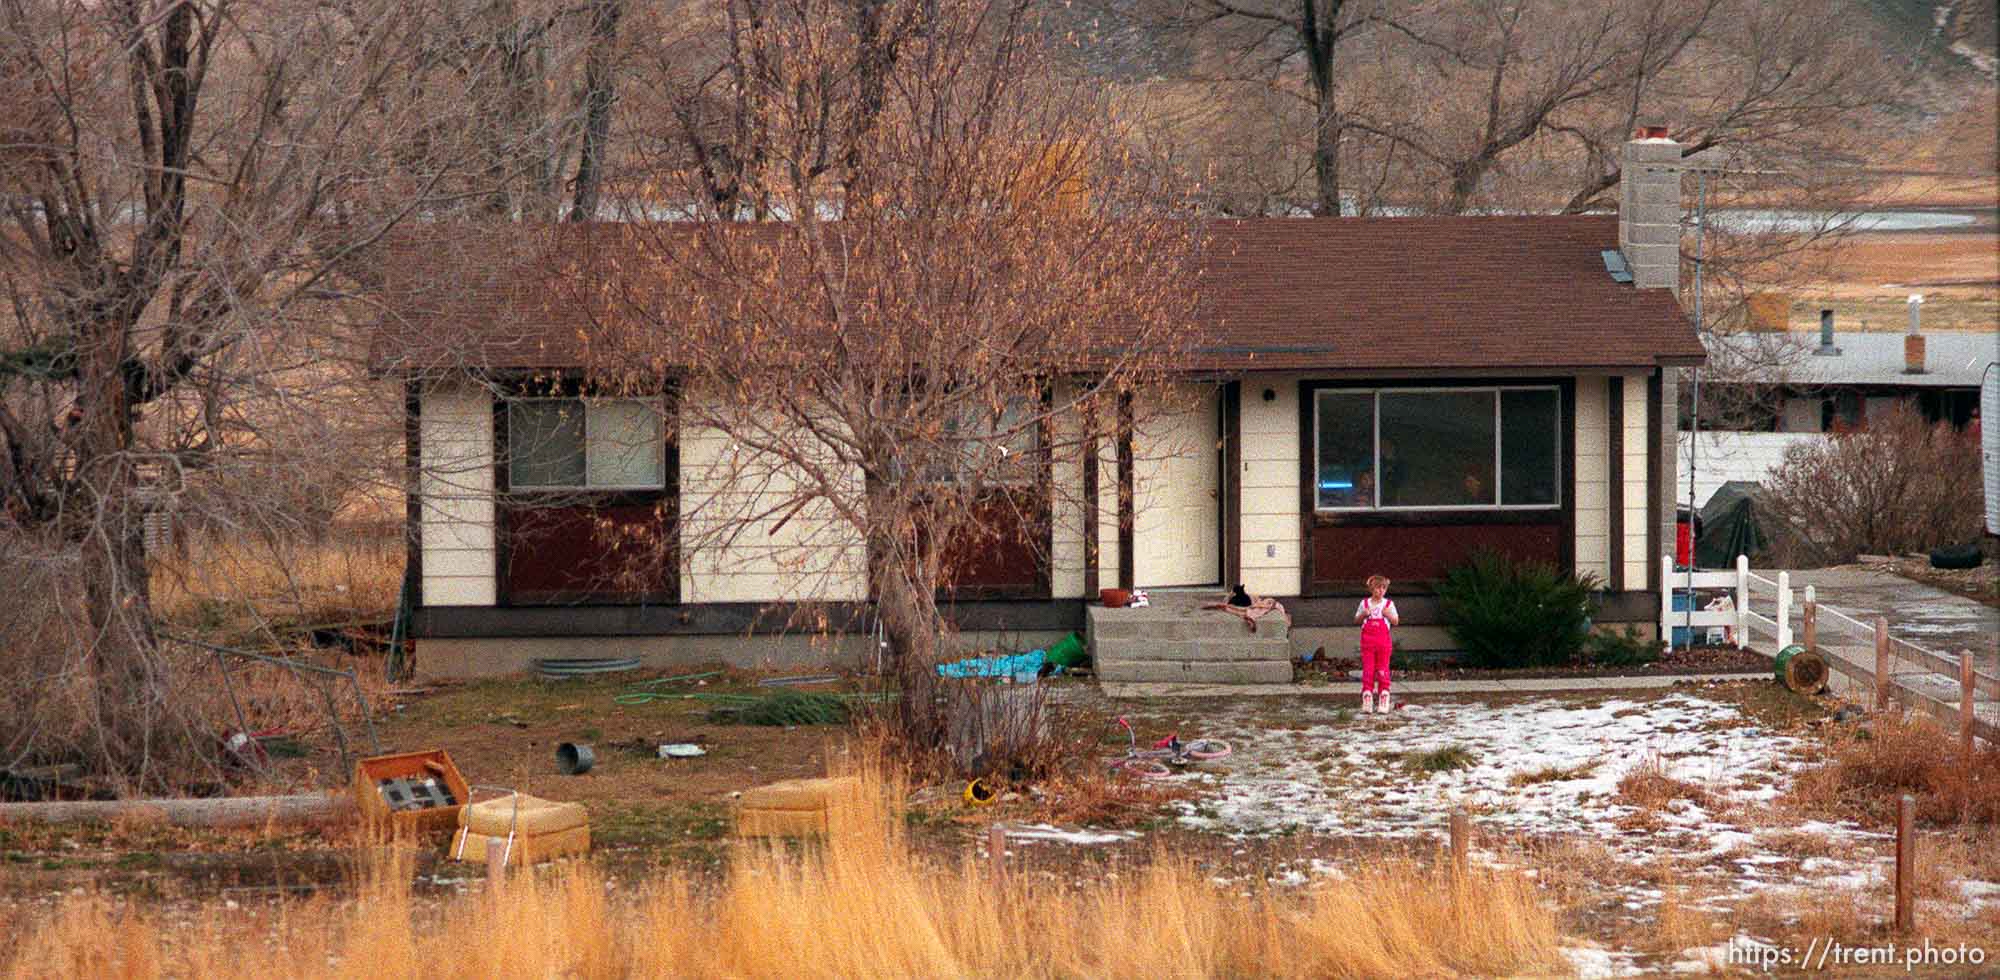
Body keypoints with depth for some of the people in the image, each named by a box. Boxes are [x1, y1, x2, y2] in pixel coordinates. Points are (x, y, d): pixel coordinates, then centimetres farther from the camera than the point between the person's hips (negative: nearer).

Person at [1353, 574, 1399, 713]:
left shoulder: (1388, 604, 5)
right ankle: (1367, 702, 0)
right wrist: (1363, 615, -8)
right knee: (1367, 669, -2)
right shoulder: (1364, 603, 7)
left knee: (1383, 669, 1)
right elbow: (1357, 620, 13)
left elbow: (1396, 622, 6)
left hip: (1383, 640, -1)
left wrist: (1389, 615, -13)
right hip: (1367, 639, 1)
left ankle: (1384, 701, 8)